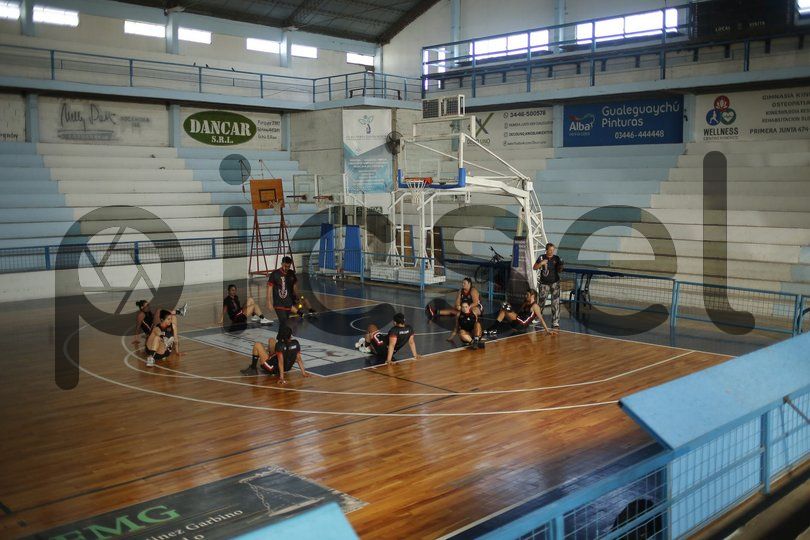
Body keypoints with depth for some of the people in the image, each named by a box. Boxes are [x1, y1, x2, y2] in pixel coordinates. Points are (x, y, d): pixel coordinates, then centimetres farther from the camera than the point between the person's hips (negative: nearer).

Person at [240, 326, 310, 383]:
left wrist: (282, 378, -33)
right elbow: (299, 359, -7)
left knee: (257, 345, -3)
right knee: (271, 340, 15)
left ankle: (253, 369, 7)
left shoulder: (280, 345, -29)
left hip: (274, 369, -7)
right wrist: (303, 372, 1)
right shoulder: (296, 343, -12)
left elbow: (281, 362, -32)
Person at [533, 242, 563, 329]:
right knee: (542, 301, 11)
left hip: (555, 282, 0)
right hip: (544, 283, 0)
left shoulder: (557, 258, -2)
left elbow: (559, 271, 5)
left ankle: (555, 323, -5)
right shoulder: (541, 257, -4)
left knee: (555, 302, -8)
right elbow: (534, 267, -1)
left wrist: (561, 267, -17)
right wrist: (541, 263, -18)